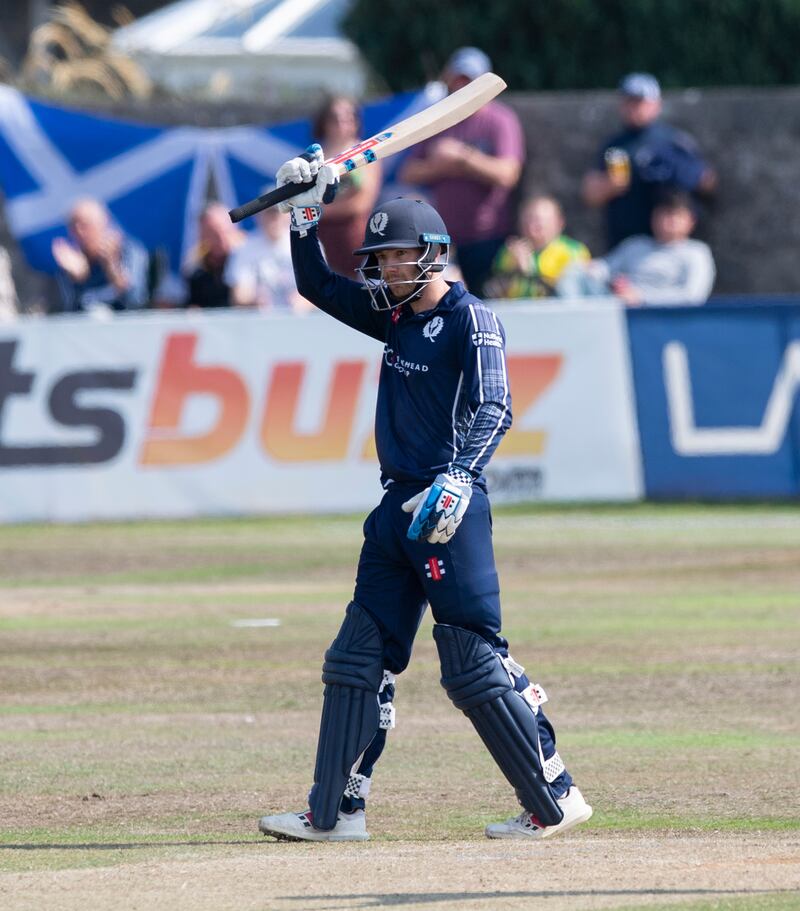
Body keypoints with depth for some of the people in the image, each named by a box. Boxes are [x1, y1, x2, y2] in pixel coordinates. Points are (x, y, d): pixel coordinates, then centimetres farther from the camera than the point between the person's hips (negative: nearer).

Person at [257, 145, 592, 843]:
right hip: (398, 508, 9)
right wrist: (310, 208, 13)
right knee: (360, 659, 7)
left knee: (473, 664, -10)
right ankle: (336, 811, 10)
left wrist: (456, 479, -32)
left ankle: (555, 801, -4)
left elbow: (493, 411, -18)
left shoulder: (470, 319, -9)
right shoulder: (396, 316, 15)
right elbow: (317, 285, 25)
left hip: (449, 508, -9)